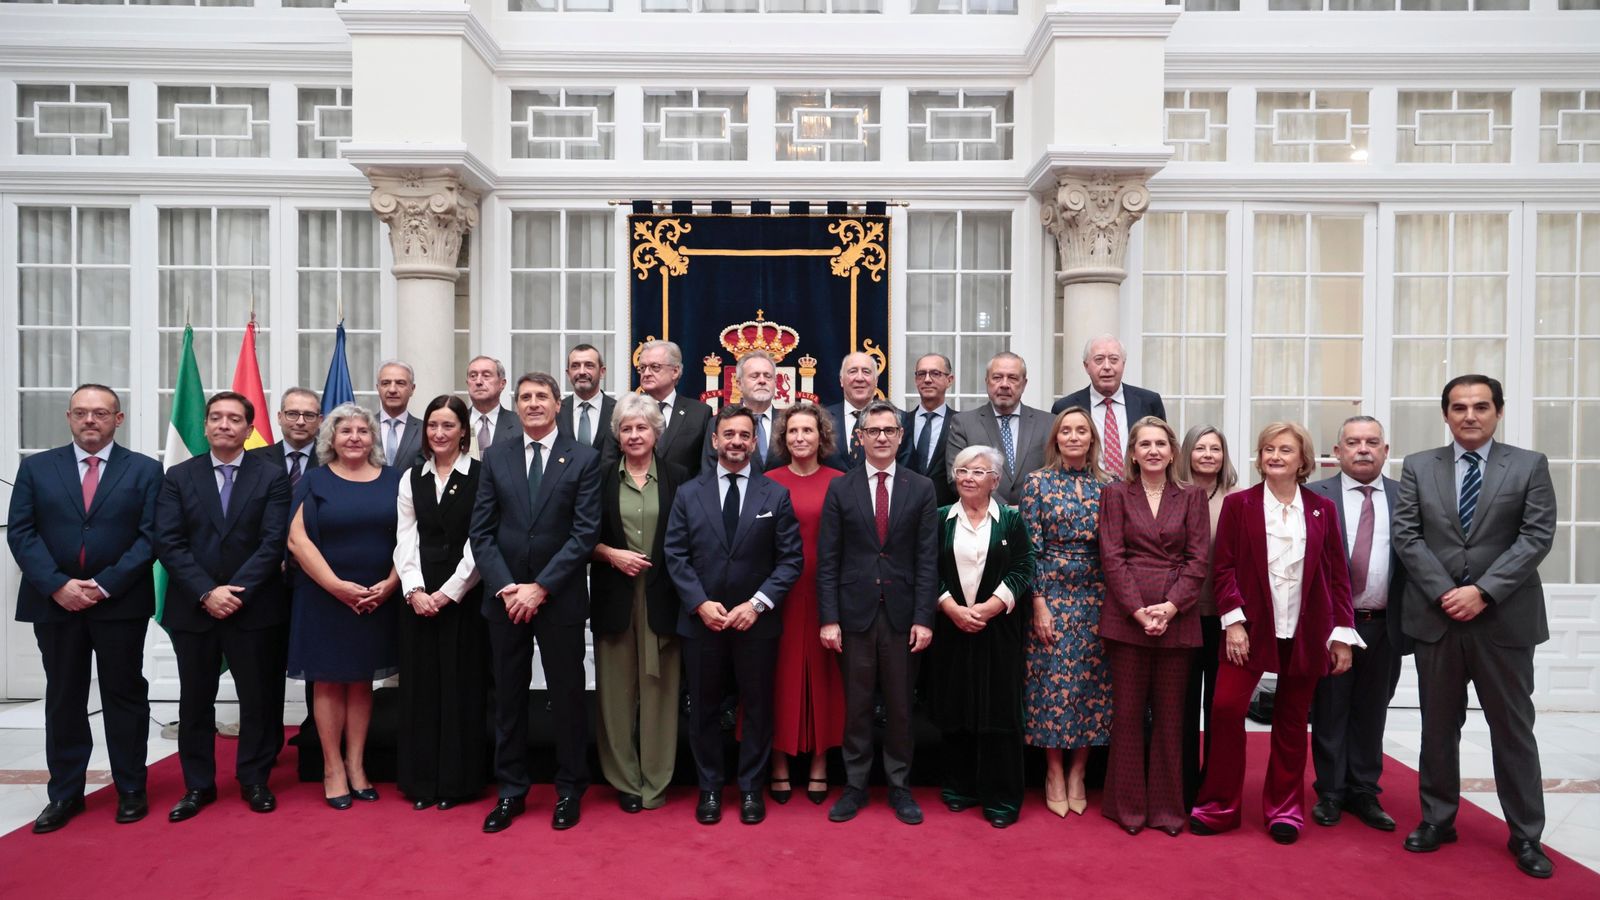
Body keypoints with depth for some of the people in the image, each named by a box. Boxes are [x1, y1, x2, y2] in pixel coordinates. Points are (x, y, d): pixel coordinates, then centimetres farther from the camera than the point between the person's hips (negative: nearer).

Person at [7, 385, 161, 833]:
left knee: (125, 696, 6)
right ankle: (65, 793, 22)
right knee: (63, 699, 11)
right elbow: (21, 532, 1)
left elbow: (150, 536, -5)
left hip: (120, 603, -2)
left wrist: (105, 585, -14)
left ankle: (130, 790, 16)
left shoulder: (145, 470, 2)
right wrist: (58, 585, -12)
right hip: (53, 602, 2)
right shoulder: (36, 467, 8)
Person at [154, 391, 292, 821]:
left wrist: (236, 592, -15)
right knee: (195, 701, 11)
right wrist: (206, 593, -14)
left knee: (259, 699, 6)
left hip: (254, 608, -2)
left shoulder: (272, 476, 0)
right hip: (193, 608, 2)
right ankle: (198, 785, 24)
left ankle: (254, 781, 21)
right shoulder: (178, 477, 6)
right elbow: (168, 543, -3)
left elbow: (273, 543, -7)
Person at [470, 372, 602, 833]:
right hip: (504, 597, 3)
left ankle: (570, 790, 22)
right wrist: (504, 587, -10)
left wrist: (540, 587, -13)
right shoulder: (495, 457, 6)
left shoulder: (583, 459, -2)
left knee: (568, 695, 7)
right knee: (509, 696, 11)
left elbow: (585, 532, -8)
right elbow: (481, 530, 3)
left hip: (560, 599, -2)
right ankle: (511, 791, 25)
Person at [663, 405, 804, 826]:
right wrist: (700, 603, -12)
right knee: (703, 708, 11)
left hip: (756, 622, -1)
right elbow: (676, 555, 0)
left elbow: (791, 559, -3)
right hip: (701, 620, 1)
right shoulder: (688, 494, 2)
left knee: (757, 708, 10)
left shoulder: (775, 494, -1)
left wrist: (757, 603, -13)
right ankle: (709, 788, 27)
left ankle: (751, 788, 26)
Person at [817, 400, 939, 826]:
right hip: (855, 611, 0)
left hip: (902, 613, 0)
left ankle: (899, 786, 25)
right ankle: (855, 786, 23)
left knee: (900, 706, 10)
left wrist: (924, 617, -6)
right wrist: (828, 618, -6)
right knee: (856, 705, 9)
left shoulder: (921, 488, 3)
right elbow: (827, 559, 0)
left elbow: (927, 559, 0)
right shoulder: (840, 488, 2)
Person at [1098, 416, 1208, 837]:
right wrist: (1138, 609, -12)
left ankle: (1167, 806, 19)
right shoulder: (1115, 493, 5)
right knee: (1128, 713, 5)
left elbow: (1198, 559, 1)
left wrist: (1171, 606, -12)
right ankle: (1128, 805, 16)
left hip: (1177, 617, 1)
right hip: (1126, 615, -1)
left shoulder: (1191, 496, 8)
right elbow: (1112, 557, -2)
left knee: (1170, 716, 8)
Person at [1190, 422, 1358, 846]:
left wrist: (1342, 634, 2)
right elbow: (1223, 567, -2)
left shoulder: (1323, 509, 6)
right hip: (1251, 627, -1)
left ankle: (1285, 809, 24)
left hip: (1305, 632, 2)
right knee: (1226, 708, -8)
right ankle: (1219, 806, 6)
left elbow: (1337, 574, 6)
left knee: (1292, 720, 10)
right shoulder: (1238, 504, 1)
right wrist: (1233, 621, -10)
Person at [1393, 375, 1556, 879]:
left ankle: (1525, 835, 20)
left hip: (1505, 620, -1)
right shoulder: (1418, 467, 5)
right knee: (1438, 726, 11)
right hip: (1436, 617, 1)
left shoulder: (1530, 466, 2)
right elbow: (1406, 536, 0)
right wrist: (1444, 593, -11)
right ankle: (1438, 819, 23)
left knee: (1513, 728, 8)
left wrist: (1483, 591, -16)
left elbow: (1537, 536, -6)